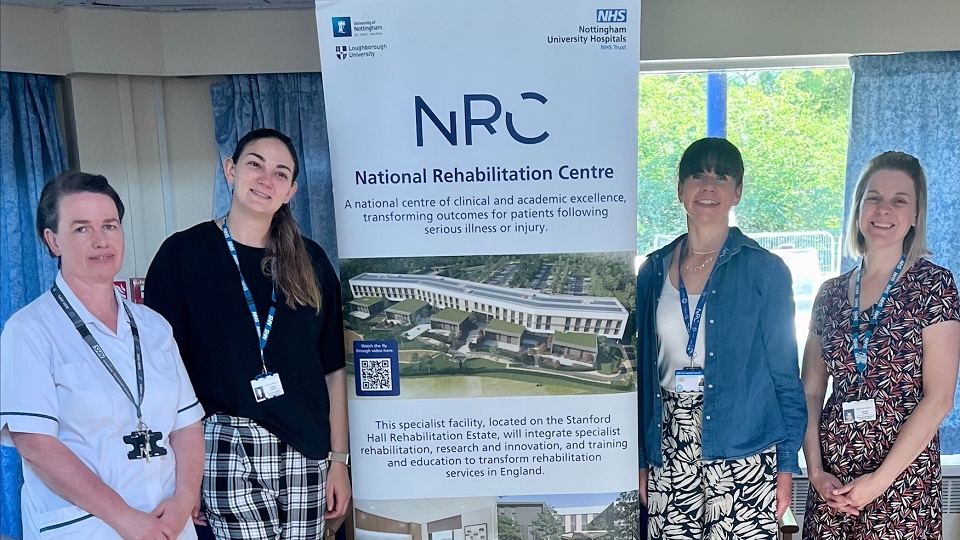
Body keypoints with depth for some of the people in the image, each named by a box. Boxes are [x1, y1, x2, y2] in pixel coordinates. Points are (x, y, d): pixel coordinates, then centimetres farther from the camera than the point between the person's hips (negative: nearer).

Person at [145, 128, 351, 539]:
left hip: (305, 455, 3)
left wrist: (338, 459, 7)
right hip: (228, 450, -3)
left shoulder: (310, 261, 8)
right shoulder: (183, 254, 0)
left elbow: (332, 368, 9)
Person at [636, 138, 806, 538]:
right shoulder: (653, 271, 7)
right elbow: (643, 372, 10)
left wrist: (786, 466, -3)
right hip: (669, 452, 3)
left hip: (743, 452, -2)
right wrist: (642, 460, 8)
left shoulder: (765, 270, -1)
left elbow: (785, 375, 1)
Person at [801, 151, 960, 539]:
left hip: (903, 474, -3)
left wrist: (880, 479, -13)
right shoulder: (831, 293, 7)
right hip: (833, 478, 4)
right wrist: (815, 470, -4)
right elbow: (811, 391, 8)